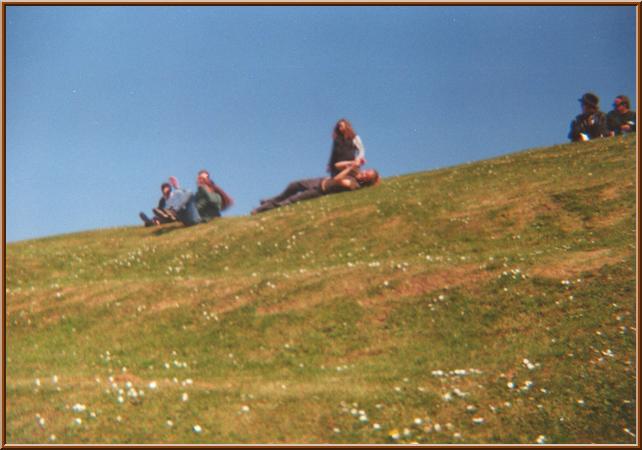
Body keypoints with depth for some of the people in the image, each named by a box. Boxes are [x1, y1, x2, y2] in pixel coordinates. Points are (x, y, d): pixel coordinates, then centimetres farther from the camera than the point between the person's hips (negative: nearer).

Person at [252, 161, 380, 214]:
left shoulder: (355, 185, -26)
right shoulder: (356, 171, -4)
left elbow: (337, 180, -35)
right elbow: (337, 165, 1)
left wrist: (350, 168, -31)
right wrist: (351, 163, -12)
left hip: (321, 191, -7)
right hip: (321, 181, 7)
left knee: (292, 199, -9)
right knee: (293, 185, 13)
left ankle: (267, 208, 5)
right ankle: (273, 201, 34)